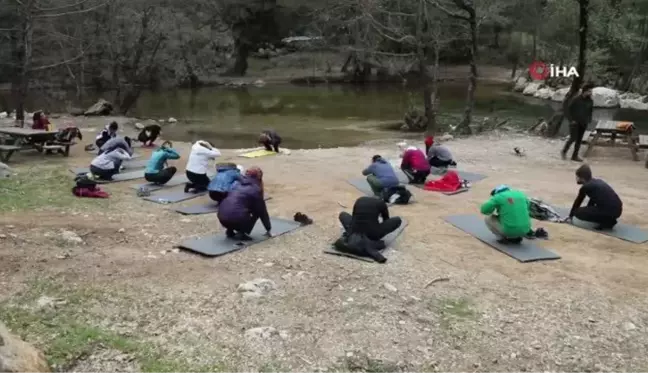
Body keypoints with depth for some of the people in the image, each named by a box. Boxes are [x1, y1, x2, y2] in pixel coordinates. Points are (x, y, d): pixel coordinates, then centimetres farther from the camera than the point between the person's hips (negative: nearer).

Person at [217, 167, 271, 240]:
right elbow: (262, 211, 11)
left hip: (221, 217, 7)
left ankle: (230, 231, 20)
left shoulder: (239, 184, 25)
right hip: (236, 219, -7)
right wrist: (268, 229, 21)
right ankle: (241, 233, 1)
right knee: (257, 211, 15)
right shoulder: (256, 189, 6)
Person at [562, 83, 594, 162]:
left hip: (583, 123, 5)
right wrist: (571, 120, -12)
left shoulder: (590, 101, 5)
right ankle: (564, 151, 7)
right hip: (574, 122, -5)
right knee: (573, 138, -12)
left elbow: (590, 111, 19)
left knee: (579, 140, 5)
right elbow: (568, 110, -6)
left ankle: (575, 156, 11)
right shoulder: (576, 99, -10)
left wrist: (589, 120, 5)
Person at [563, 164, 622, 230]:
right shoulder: (597, 182, 20)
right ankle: (609, 220, 13)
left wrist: (570, 216, 24)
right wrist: (586, 211, 47)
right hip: (618, 210, 9)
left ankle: (606, 222, -2)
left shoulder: (585, 187, -3)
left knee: (577, 212, 0)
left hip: (609, 211, -9)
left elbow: (577, 202, 11)